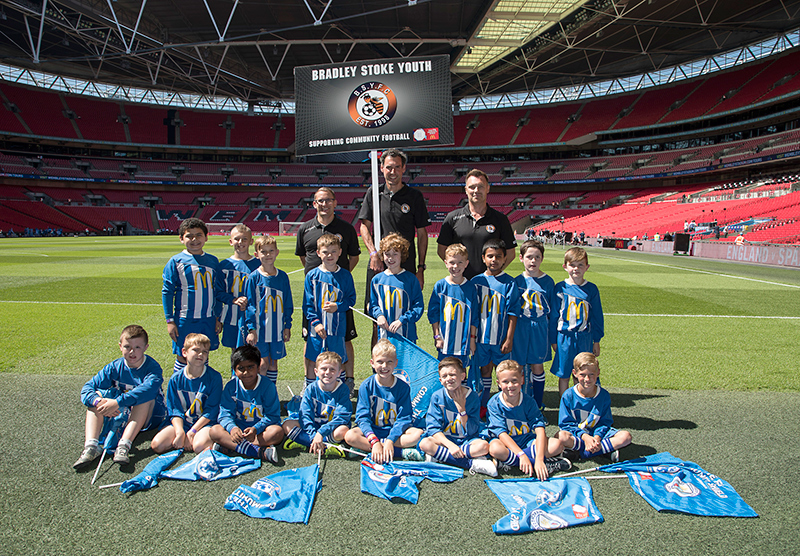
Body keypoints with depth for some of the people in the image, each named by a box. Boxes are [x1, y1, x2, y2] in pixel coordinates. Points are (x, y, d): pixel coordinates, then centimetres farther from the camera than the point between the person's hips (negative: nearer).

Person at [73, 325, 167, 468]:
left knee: (146, 396, -34)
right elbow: (87, 387, -11)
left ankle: (124, 445, -44)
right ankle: (91, 445, -30)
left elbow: (147, 389, -39)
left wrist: (118, 402, -45)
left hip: (150, 417, -4)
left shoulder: (152, 367, -17)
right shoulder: (114, 368, -3)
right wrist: (98, 402, -34)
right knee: (96, 395, -13)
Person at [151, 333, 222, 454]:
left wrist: (191, 432, -16)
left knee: (199, 446, -33)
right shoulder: (176, 378, 2)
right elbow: (175, 410, 0)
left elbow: (211, 411, -9)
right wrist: (180, 432, -17)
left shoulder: (214, 377, -8)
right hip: (181, 423, 4)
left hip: (204, 423, -4)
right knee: (157, 445, -18)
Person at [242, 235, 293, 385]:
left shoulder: (282, 276, 5)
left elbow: (288, 303, 11)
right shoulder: (254, 277, -5)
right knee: (263, 363, -3)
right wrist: (251, 329, -10)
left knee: (274, 362, 11)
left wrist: (287, 326, 9)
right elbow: (250, 305, -5)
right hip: (260, 328, -4)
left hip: (277, 328, 4)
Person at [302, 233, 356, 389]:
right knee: (313, 361, 9)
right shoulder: (312, 275, -1)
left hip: (338, 327, 0)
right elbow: (307, 303, 0)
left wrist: (337, 306, -14)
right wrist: (315, 322, -10)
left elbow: (351, 299, 5)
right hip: (317, 328, 0)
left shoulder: (345, 275, 1)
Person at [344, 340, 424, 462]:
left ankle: (365, 447, -26)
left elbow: (403, 418, -10)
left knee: (419, 434, -26)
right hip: (372, 430, 0)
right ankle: (401, 452, -29)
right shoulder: (366, 386, -6)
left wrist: (390, 440, -26)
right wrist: (374, 442, -28)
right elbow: (363, 417, -12)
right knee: (350, 436, -29)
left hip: (395, 430, 0)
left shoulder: (403, 387, -5)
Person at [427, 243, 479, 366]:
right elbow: (433, 313, 2)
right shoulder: (440, 286, -2)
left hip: (463, 341, 1)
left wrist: (472, 338, 3)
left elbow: (474, 316, 5)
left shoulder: (471, 287, 0)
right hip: (445, 341, 0)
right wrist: (437, 336, -2)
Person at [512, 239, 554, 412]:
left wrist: (552, 333, 6)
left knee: (537, 366, 6)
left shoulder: (547, 281, 1)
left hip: (540, 328, 0)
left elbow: (552, 309, 7)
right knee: (520, 366, 5)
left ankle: (538, 405, 19)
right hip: (520, 328, 0)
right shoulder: (517, 281, 1)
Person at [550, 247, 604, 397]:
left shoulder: (591, 289, 1)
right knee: (563, 375, 7)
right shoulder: (560, 288, -4)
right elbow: (553, 315, 2)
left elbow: (597, 316, 7)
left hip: (585, 338, 1)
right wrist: (553, 340, 2)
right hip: (564, 338, -1)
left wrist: (596, 341, 7)